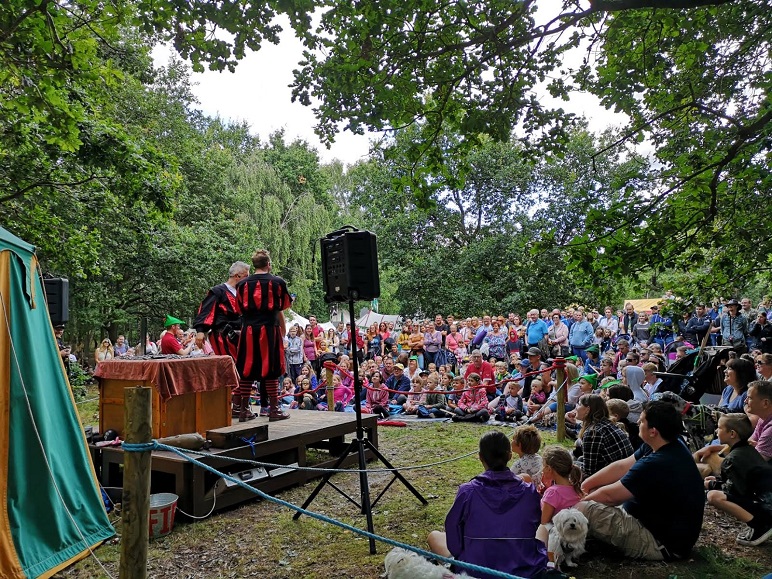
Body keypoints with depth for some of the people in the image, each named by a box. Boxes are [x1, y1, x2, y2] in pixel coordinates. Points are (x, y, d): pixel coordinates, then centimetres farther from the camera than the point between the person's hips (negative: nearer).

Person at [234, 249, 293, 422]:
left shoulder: (242, 284, 3)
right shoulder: (278, 282, -2)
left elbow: (239, 309, 11)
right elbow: (282, 307, 9)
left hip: (248, 330, 2)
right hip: (270, 329, -2)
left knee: (247, 369, 8)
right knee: (271, 369, 4)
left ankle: (244, 409, 15)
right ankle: (274, 409, 9)